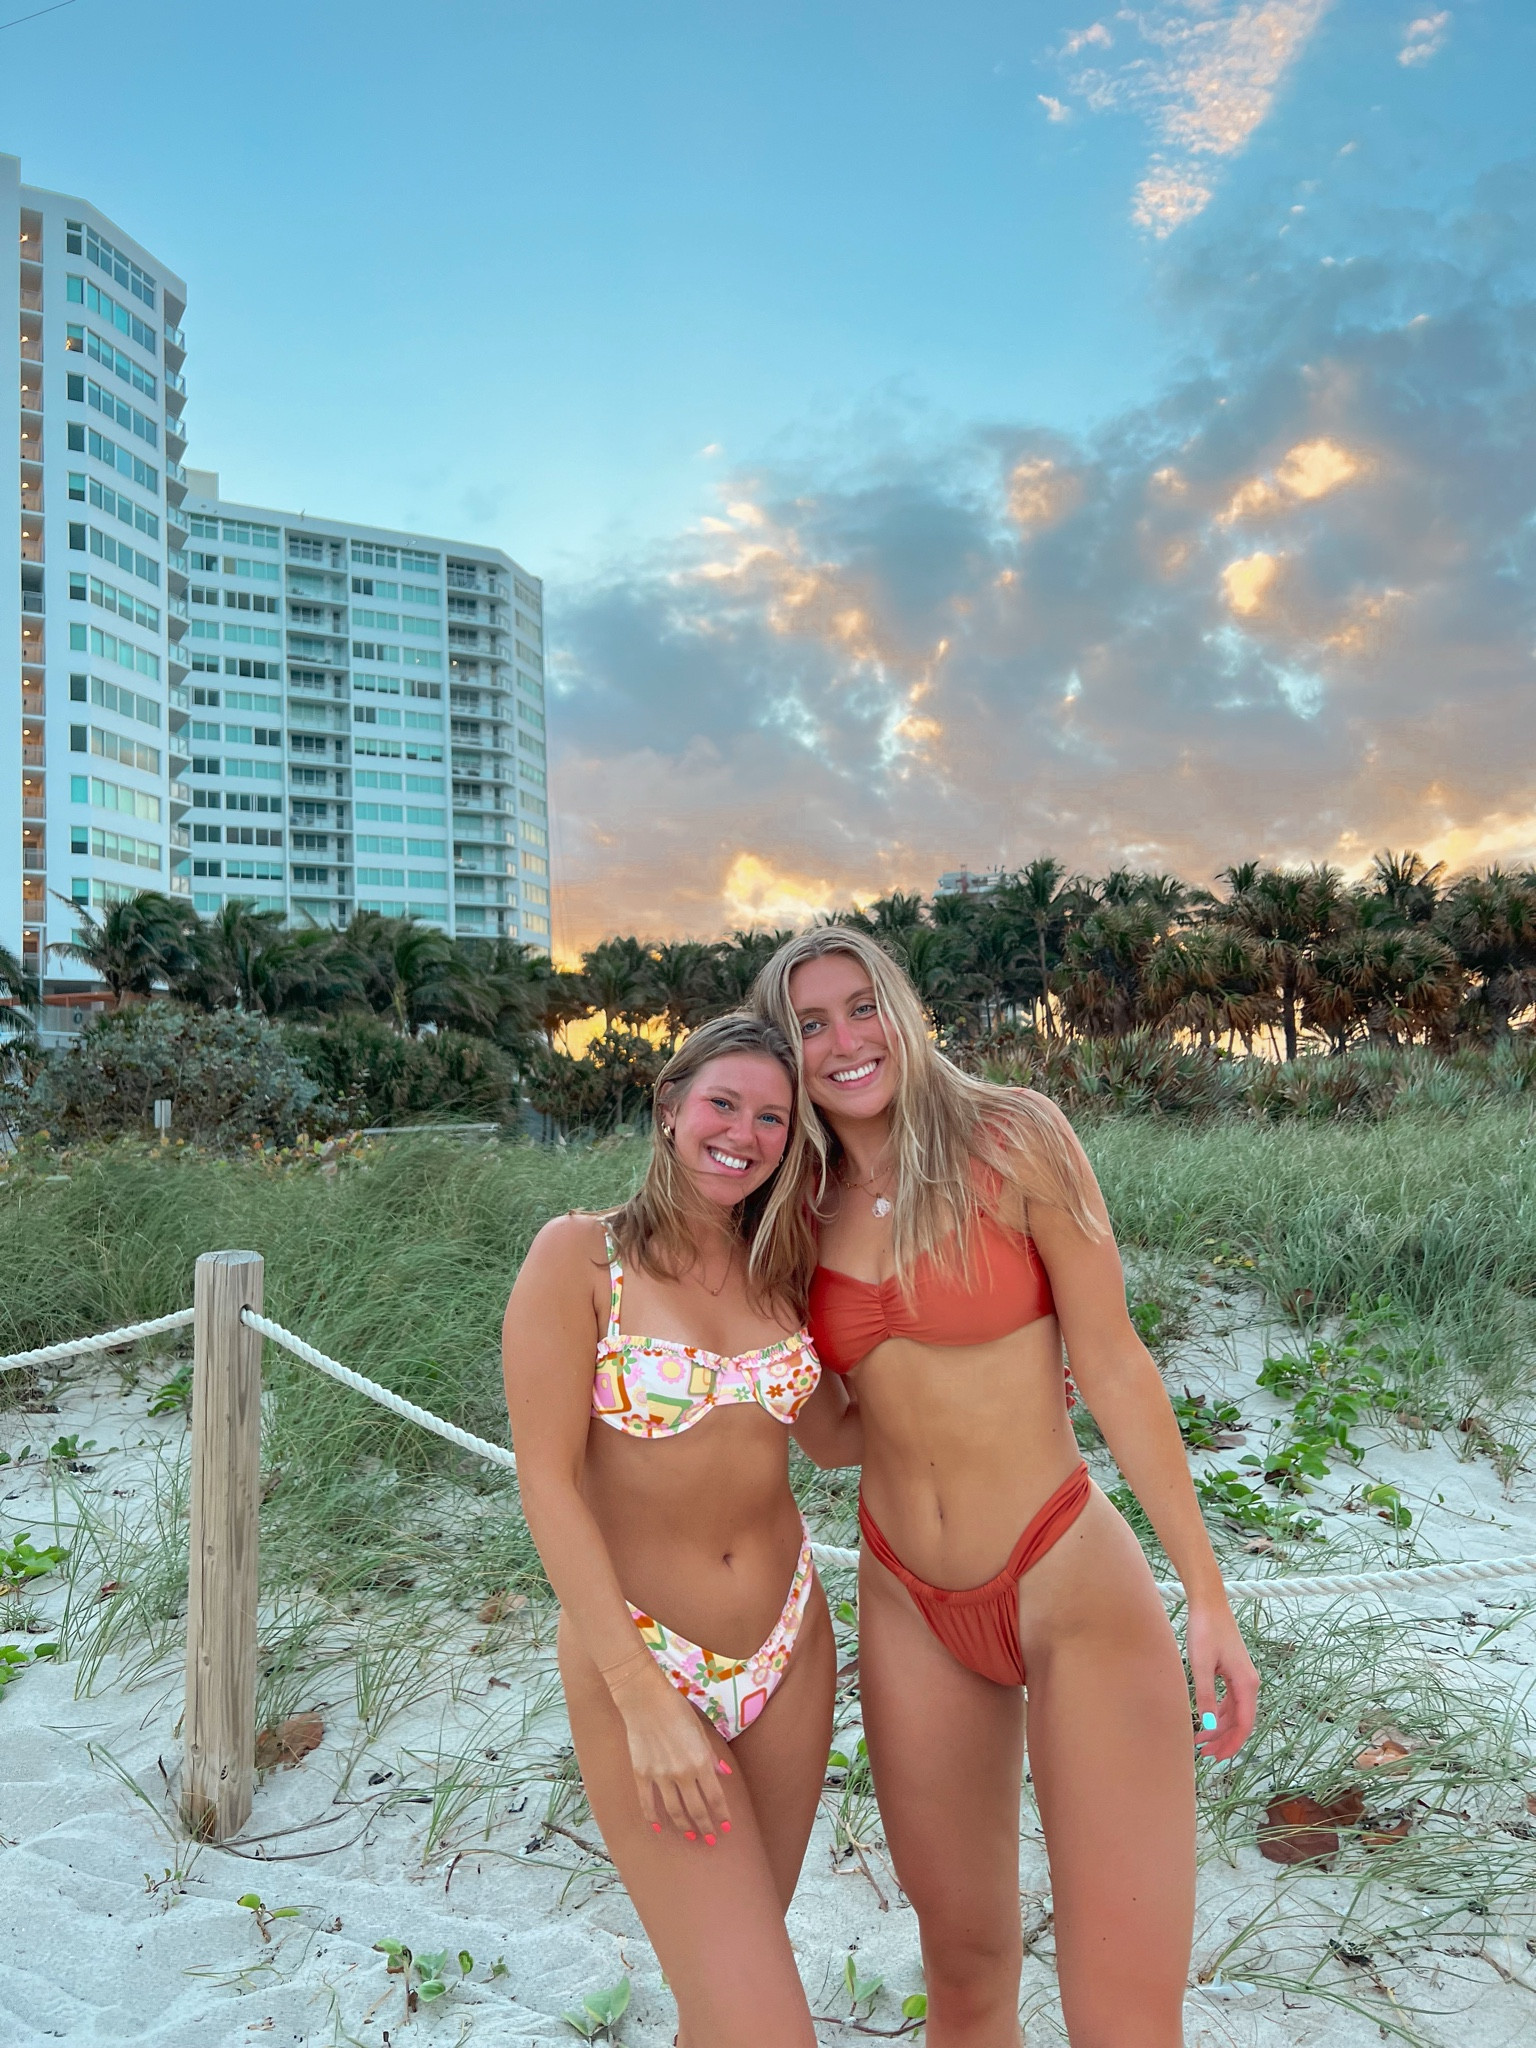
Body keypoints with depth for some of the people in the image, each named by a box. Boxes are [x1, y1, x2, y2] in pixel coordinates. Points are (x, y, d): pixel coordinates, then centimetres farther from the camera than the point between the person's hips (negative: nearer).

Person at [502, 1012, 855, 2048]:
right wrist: (645, 1699, -16)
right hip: (637, 1655, -5)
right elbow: (548, 1483, -13)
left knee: (736, 1963, 18)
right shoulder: (580, 1255, -12)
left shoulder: (778, 1265, 3)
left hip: (790, 1644, 5)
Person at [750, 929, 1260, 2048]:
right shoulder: (801, 1210, 3)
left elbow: (1114, 1365, -9)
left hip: (1075, 1587, -4)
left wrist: (1208, 1596, -8)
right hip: (912, 1612, 4)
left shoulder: (1015, 1139, -11)